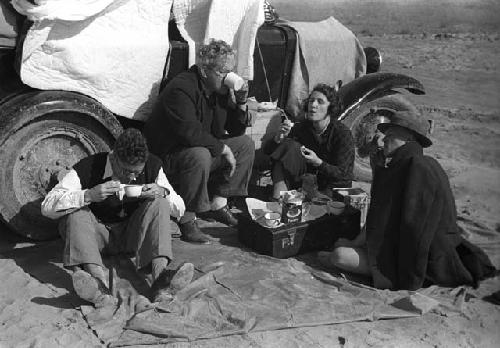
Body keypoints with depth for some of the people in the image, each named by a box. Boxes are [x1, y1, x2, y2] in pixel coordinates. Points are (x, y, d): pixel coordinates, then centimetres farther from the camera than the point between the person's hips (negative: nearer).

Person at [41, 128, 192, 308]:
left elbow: (180, 209, -3)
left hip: (133, 235, 1)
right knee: (76, 212, -29)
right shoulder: (88, 168, -18)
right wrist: (89, 195, -39)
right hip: (98, 231, -1)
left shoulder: (152, 166, -9)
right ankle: (99, 282, -49)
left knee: (159, 203, -23)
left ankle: (160, 274, -41)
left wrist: (163, 192, -25)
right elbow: (47, 207, -25)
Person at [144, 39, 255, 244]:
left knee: (246, 145, 3)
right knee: (199, 155, -40)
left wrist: (241, 102, -9)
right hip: (168, 156, -9)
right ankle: (187, 220, -26)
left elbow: (237, 131, 8)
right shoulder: (181, 89, -24)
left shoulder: (221, 89, 3)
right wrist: (223, 148, -24)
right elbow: (190, 133, -35)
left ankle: (217, 205, 1)